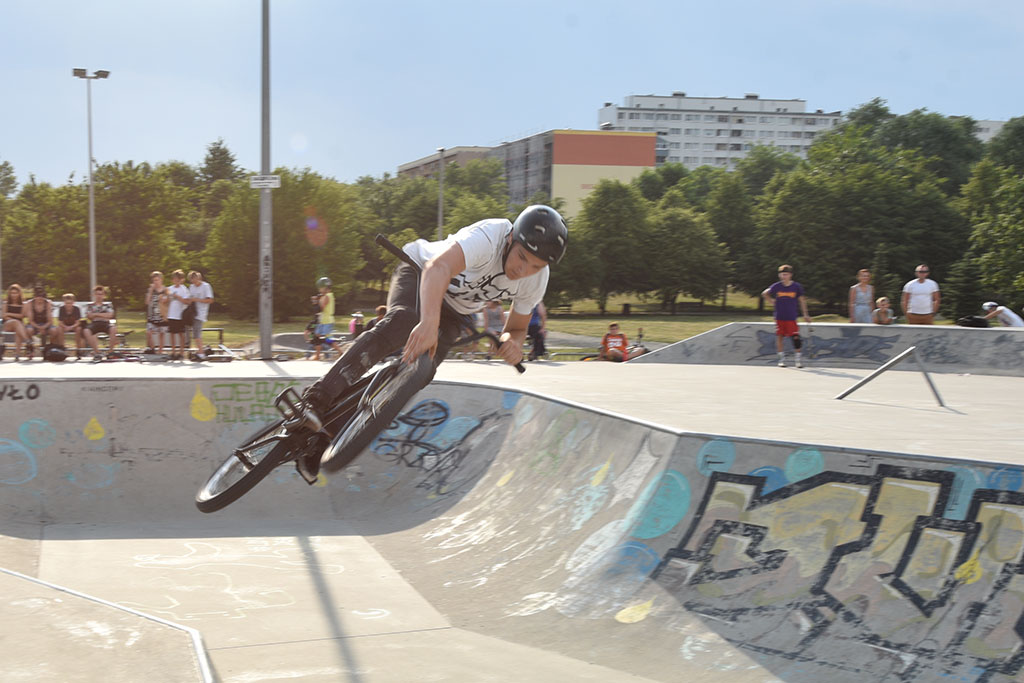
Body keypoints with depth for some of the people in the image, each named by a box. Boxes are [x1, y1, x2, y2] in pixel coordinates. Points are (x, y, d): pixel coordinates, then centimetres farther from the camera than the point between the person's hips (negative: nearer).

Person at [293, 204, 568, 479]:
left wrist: (512, 341, -28)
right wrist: (429, 322, -69)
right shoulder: (491, 235, -36)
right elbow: (439, 267, -53)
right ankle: (315, 401, -44)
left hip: (454, 310, 5)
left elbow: (516, 328, -1)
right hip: (420, 270, -5)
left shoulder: (537, 281, -16)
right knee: (401, 322, -37)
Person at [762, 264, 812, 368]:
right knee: (779, 337, 2)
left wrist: (805, 315, 6)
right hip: (779, 317, 2)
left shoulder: (796, 286, -3)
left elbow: (802, 300, 7)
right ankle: (782, 359, 14)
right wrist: (772, 301, 5)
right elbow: (765, 294, 14)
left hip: (791, 317, -2)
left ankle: (798, 359, 5)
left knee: (796, 338, -8)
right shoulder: (776, 286, -1)